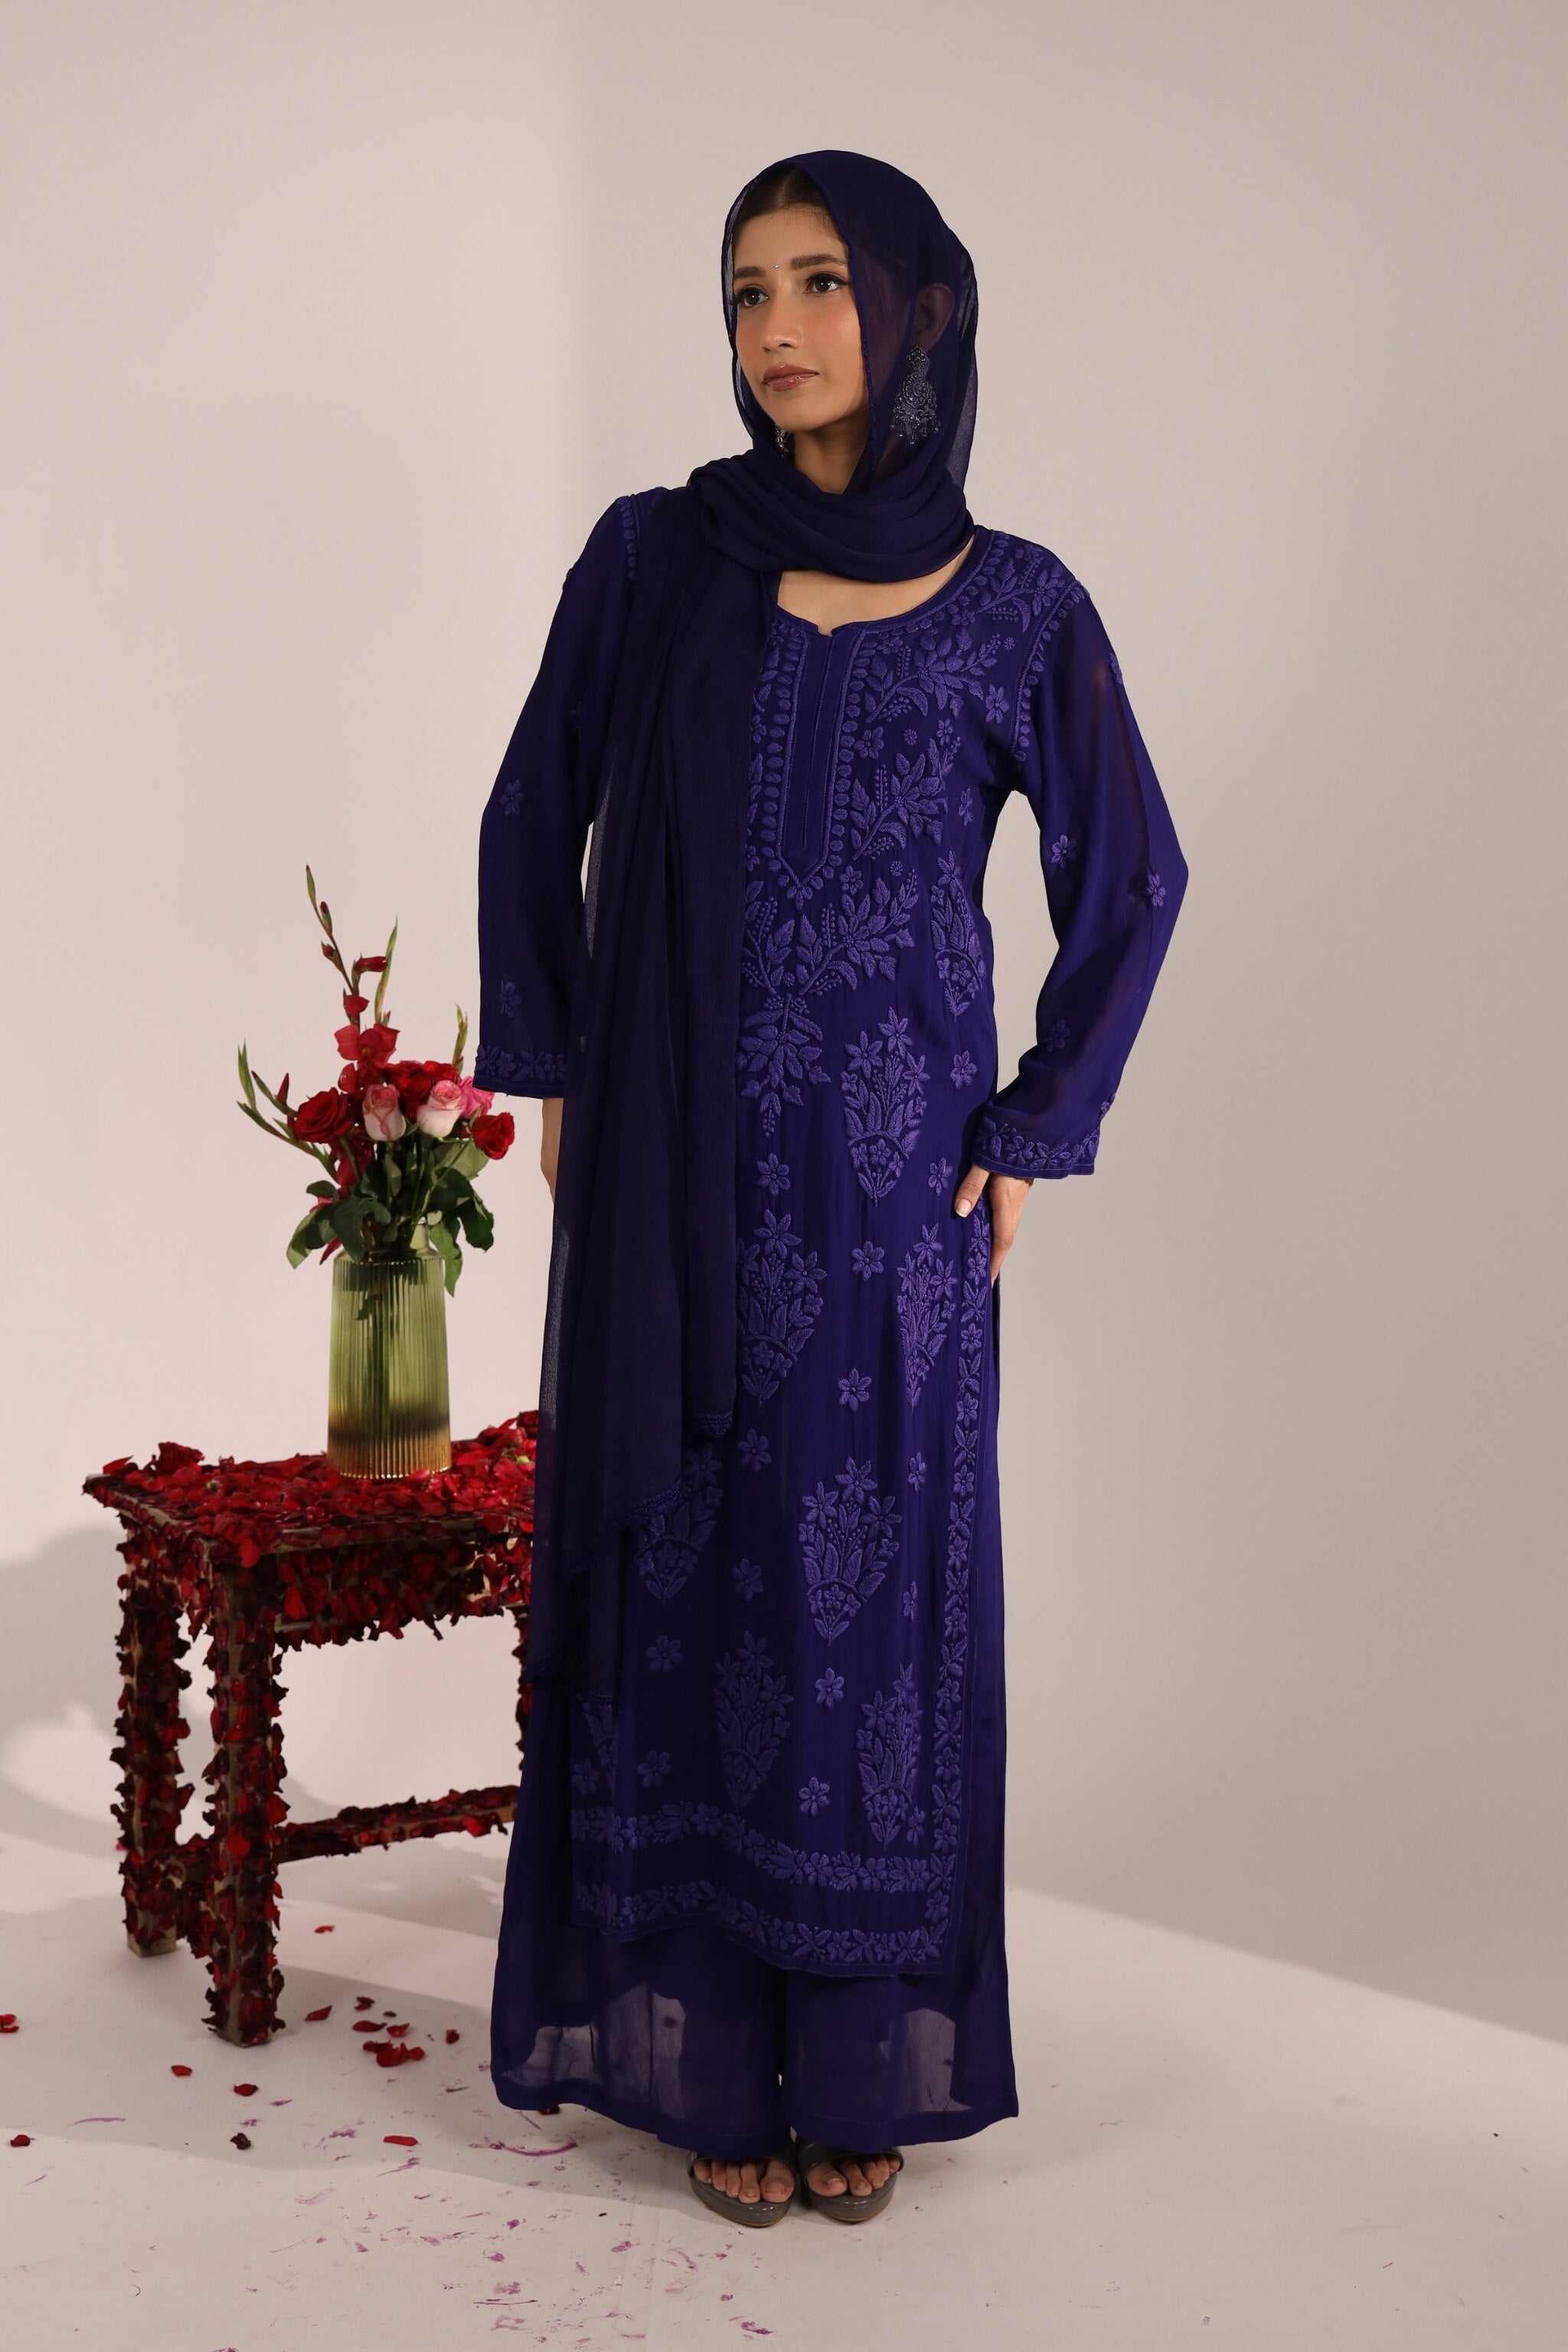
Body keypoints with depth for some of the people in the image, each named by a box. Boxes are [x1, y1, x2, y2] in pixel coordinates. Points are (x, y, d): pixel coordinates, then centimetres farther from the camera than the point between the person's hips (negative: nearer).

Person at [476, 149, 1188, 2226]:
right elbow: (532, 827, 8)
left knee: (878, 1587, 6)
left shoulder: (1014, 607, -1)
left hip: (891, 1183, 0)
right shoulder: (651, 558, 0)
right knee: (690, 1583, 6)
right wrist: (554, 1084, 3)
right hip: (674, 1175, 0)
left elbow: (1128, 881, 8)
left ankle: (863, 2049, 22)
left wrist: (1037, 1134, 3)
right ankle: (710, 2040, 21)